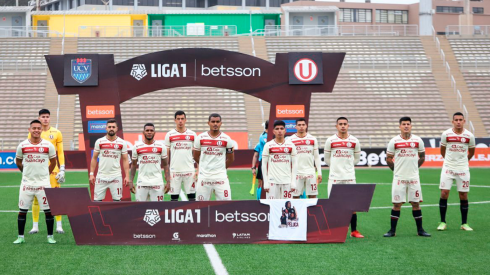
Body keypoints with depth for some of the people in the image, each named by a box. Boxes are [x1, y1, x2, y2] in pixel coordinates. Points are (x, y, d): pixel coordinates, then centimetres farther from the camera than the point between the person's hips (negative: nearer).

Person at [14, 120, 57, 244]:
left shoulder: (48, 145, -3)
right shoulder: (22, 145, 0)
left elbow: (53, 162, 11)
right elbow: (18, 161, 16)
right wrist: (26, 172, 13)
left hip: (43, 183, -1)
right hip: (27, 183, 1)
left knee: (48, 210, 0)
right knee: (22, 210, 5)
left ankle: (50, 236, 12)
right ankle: (20, 237, 16)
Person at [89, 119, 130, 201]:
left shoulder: (122, 143, 2)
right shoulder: (99, 142, 3)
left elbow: (125, 160, 4)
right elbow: (94, 158, 8)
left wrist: (127, 176, -4)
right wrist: (91, 174, 1)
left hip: (116, 176, 0)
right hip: (101, 176, 0)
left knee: (117, 200, 0)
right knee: (97, 200, -1)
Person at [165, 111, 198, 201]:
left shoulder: (192, 134, 5)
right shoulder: (169, 135, 3)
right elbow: (166, 155, 5)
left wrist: (198, 169, -1)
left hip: (189, 170, 1)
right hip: (174, 171, 0)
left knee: (192, 197, 2)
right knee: (174, 198, 2)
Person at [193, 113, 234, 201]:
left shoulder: (226, 139, -1)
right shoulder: (200, 138, 0)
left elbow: (231, 159, 11)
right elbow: (196, 157, 12)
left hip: (220, 176, -1)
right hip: (204, 176, 1)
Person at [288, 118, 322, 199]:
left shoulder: (313, 139, 7)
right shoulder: (290, 140, 2)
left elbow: (317, 157, 9)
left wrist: (319, 173, 4)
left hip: (310, 172, 1)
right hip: (296, 173, -1)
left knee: (313, 196, 1)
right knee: (295, 196, 0)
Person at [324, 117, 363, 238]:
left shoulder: (354, 141, 3)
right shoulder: (330, 141, -1)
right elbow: (327, 159, 10)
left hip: (349, 177, 1)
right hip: (334, 177, -1)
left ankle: (354, 231, 10)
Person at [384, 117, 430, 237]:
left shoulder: (418, 140, 3)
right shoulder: (394, 141, -1)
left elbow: (422, 157, 16)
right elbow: (388, 159, 8)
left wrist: (414, 167, 11)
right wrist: (396, 169, 8)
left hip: (414, 177, 1)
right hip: (399, 178, -1)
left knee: (416, 203, 4)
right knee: (397, 204, 0)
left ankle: (420, 230, 13)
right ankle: (392, 230, 7)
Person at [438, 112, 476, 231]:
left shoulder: (469, 136, -3)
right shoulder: (446, 134, -5)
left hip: (463, 169, 1)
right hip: (448, 168, 0)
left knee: (464, 195, 3)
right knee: (444, 193, -7)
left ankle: (464, 223, 13)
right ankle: (442, 222, 4)